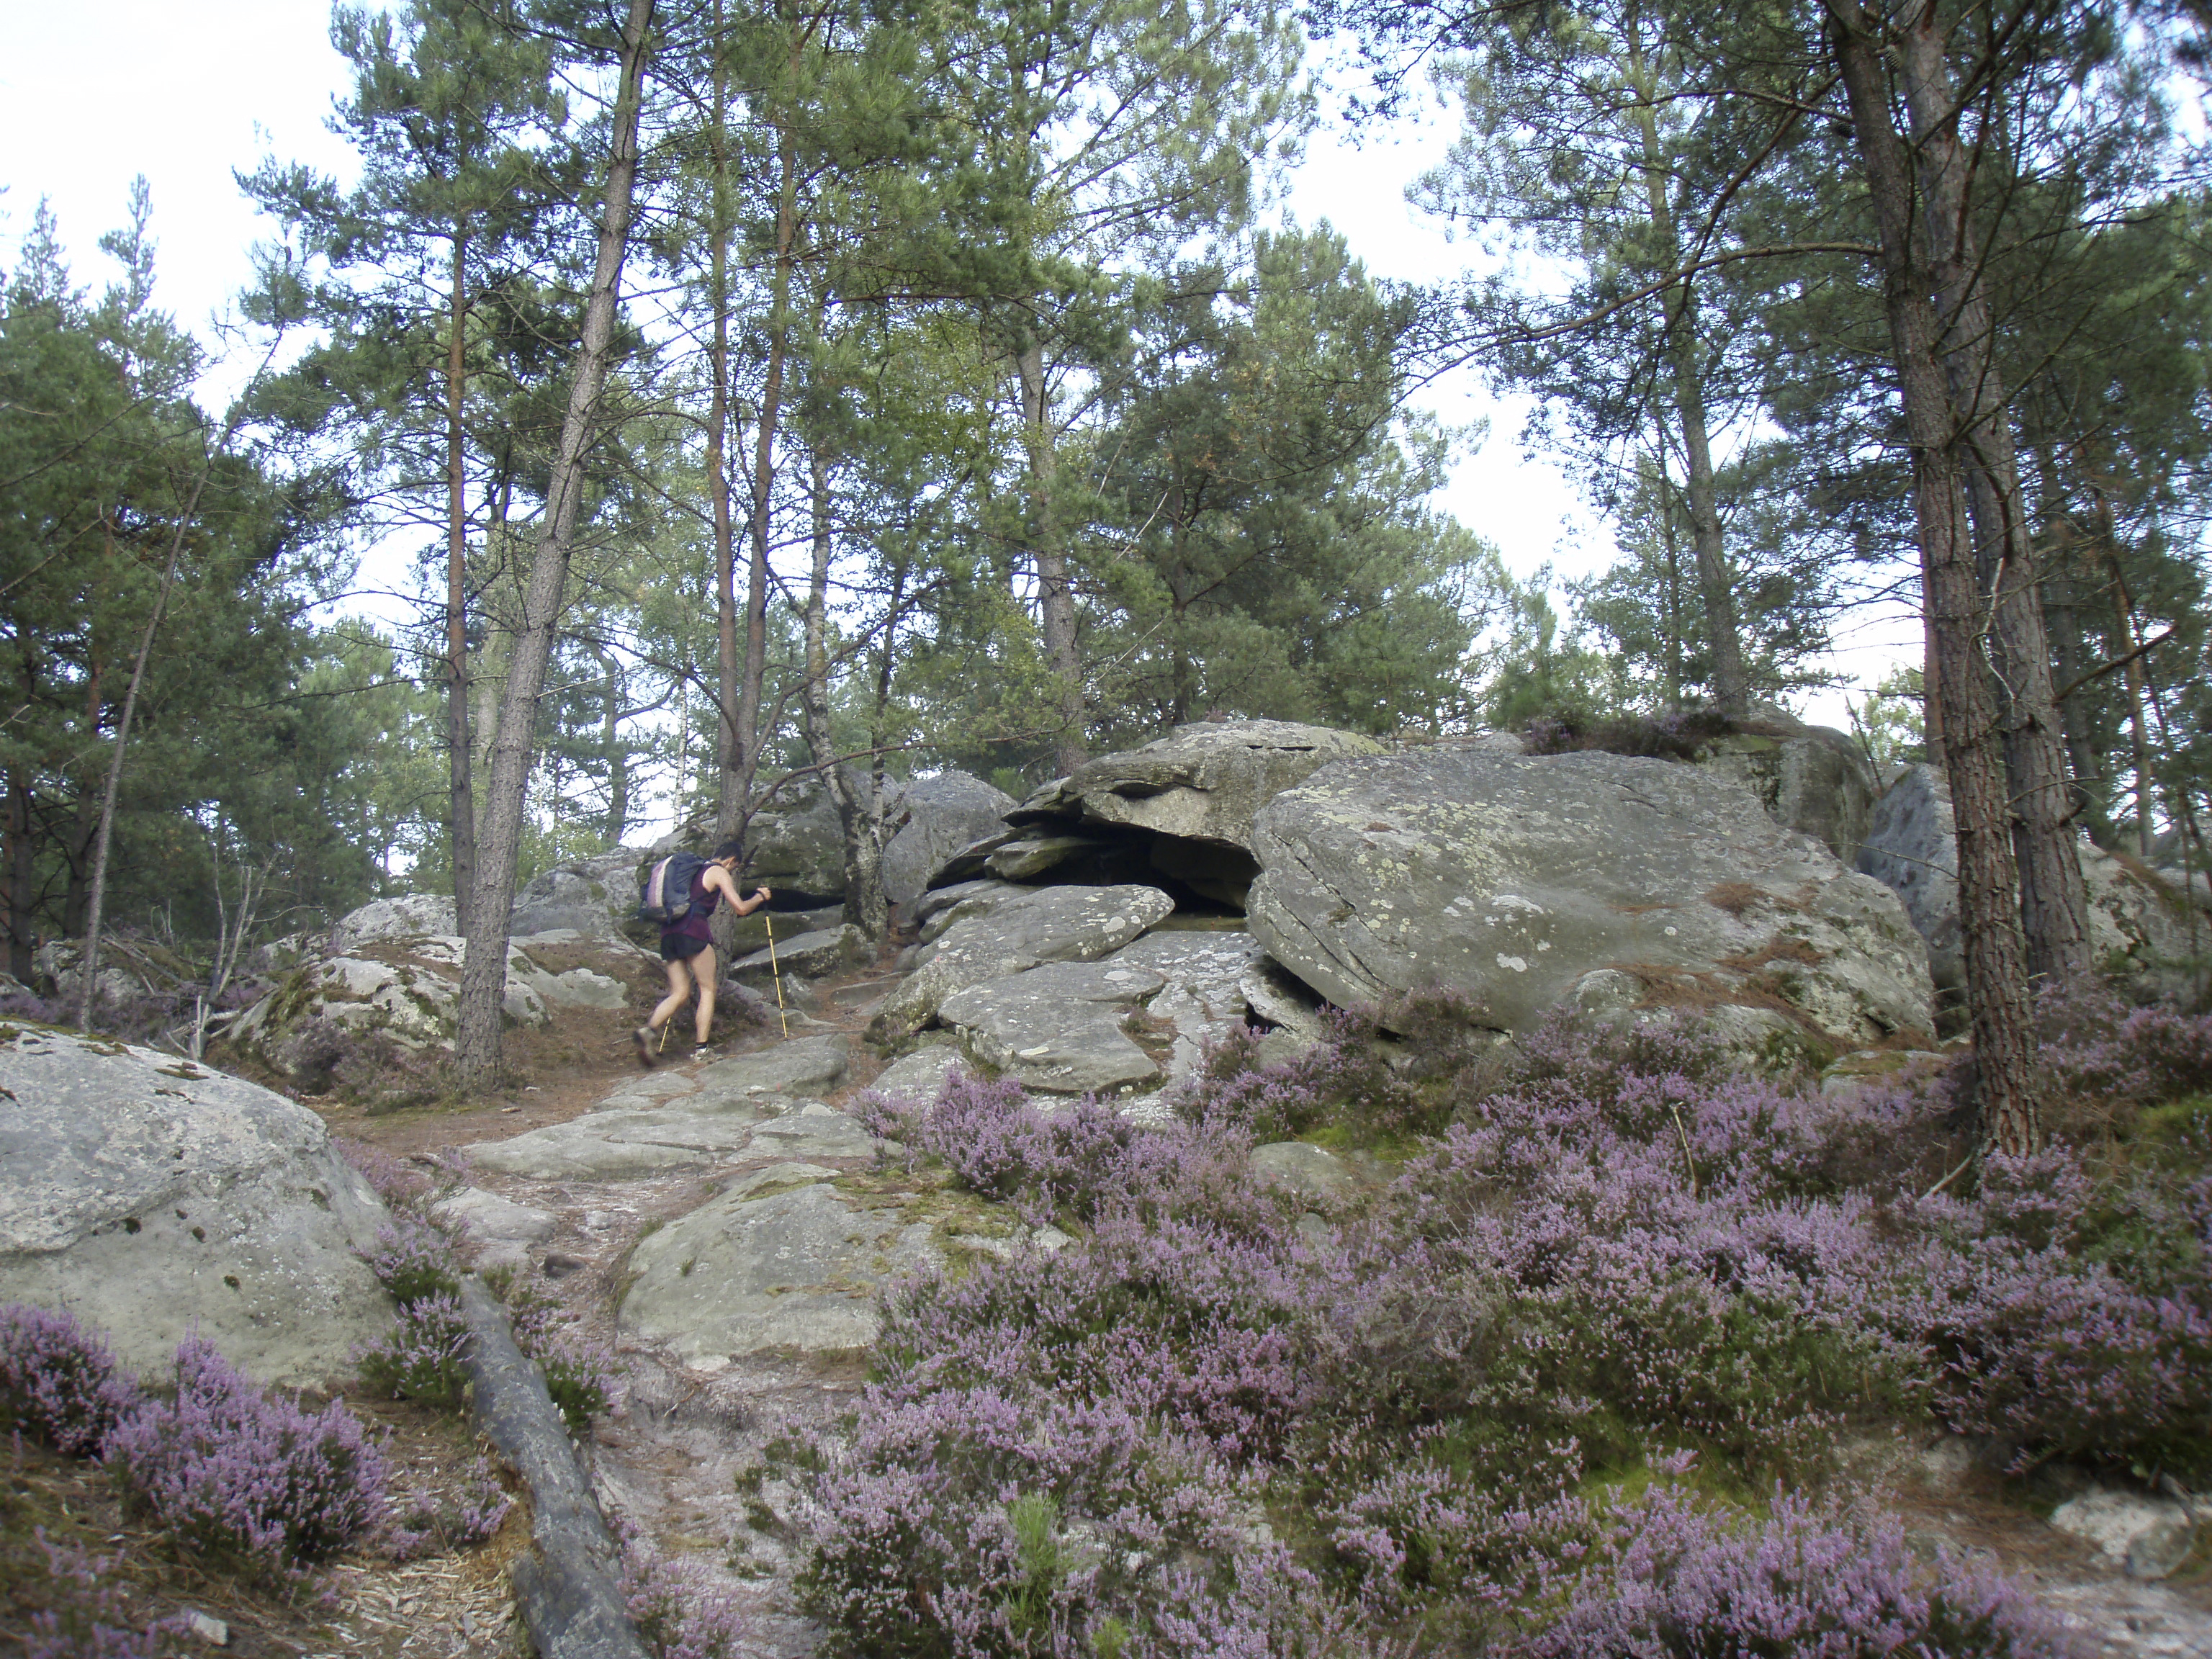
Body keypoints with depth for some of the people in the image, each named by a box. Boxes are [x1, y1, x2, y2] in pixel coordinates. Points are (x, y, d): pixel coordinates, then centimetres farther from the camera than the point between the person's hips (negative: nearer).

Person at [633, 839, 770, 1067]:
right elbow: (741, 908, -2)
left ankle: (648, 1030, -16)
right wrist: (760, 896, 15)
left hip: (669, 933, 7)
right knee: (708, 989, 3)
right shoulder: (720, 873, 4)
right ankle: (701, 1048, -4)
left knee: (680, 993, 7)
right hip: (692, 930, -7)